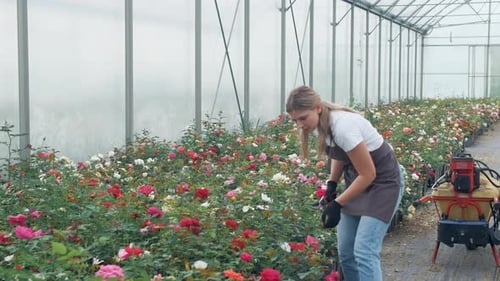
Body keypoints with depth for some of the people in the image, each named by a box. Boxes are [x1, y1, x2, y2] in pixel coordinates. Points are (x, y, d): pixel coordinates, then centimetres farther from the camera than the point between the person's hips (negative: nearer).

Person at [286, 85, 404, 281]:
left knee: (364, 252, -16)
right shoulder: (322, 123, -7)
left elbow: (368, 174, -25)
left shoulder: (343, 127, -32)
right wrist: (332, 183, -2)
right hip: (358, 180, 8)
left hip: (383, 182, -8)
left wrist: (337, 204, -20)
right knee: (345, 251, 7)